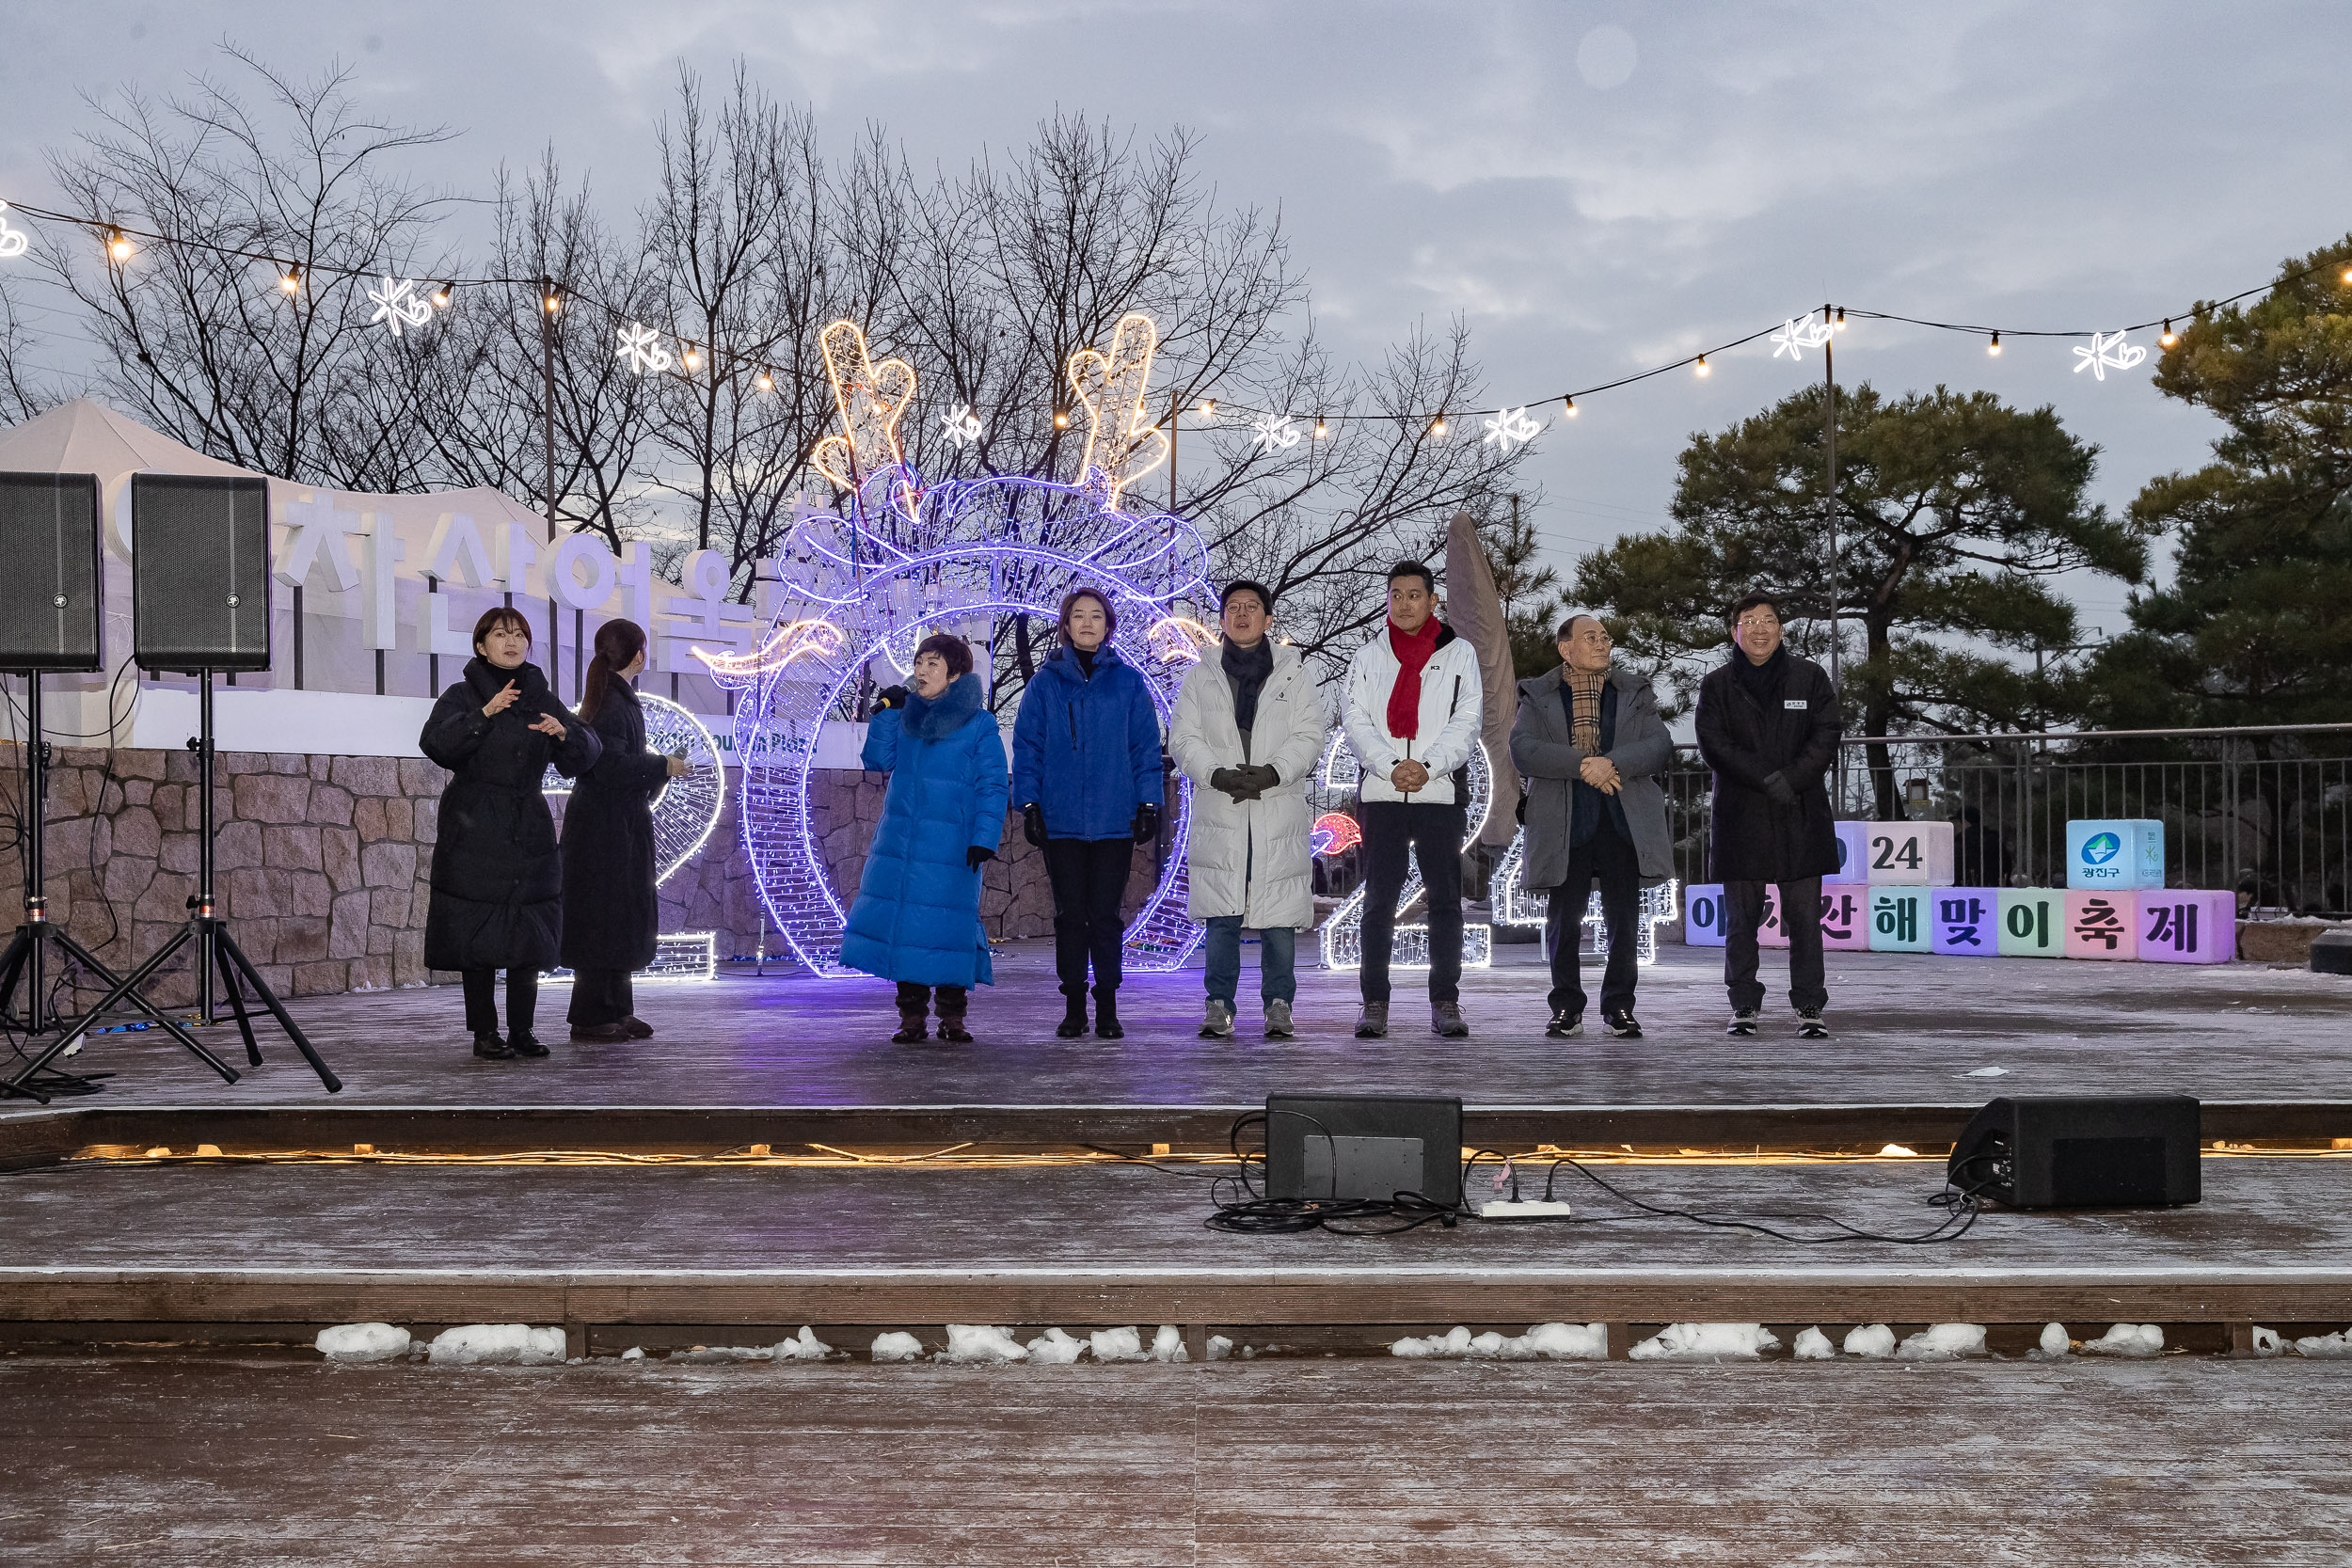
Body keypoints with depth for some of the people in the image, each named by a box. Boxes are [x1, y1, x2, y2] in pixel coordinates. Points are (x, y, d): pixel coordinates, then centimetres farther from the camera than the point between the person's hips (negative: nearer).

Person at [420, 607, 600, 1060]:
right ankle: (485, 1033, 4)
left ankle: (522, 1031, 10)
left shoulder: (542, 699, 13)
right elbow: (435, 744, -16)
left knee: (528, 933, 3)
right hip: (475, 834, -4)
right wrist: (484, 714, -25)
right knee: (478, 934, -3)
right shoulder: (462, 696, 2)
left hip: (529, 833, 4)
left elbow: (583, 757, 4)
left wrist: (563, 733, -17)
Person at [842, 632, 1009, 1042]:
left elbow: (991, 789, -3)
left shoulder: (979, 725, -1)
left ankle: (953, 1016, 8)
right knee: (903, 923, 1)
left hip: (951, 846, -4)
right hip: (900, 840, 4)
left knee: (948, 924, -4)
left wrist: (984, 839, -12)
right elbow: (878, 760, 5)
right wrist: (886, 712, -4)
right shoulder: (906, 714, 12)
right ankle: (912, 1016, 9)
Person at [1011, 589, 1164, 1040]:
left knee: (1106, 914, 1)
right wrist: (1029, 804, -1)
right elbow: (1027, 747, 6)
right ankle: (1074, 1007, 12)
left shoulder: (1128, 681, 6)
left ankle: (1107, 1007, 9)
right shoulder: (1045, 682, 6)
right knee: (1070, 914, 5)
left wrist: (1148, 803, -1)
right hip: (1061, 818, 1)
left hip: (1115, 818, 0)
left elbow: (1146, 746, 6)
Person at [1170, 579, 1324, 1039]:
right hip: (1219, 814, 1)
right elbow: (1184, 740, 4)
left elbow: (1308, 738, 2)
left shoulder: (1295, 674, 11)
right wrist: (1216, 774, -15)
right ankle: (1220, 1006, 5)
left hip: (1279, 812, 0)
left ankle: (1279, 1005, 8)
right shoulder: (1199, 677, 13)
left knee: (1278, 915, -2)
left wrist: (1271, 772, -15)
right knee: (1221, 916, -2)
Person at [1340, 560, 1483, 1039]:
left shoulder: (1459, 654, 9)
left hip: (1440, 791, 0)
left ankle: (1445, 1001, 6)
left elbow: (1466, 721, 0)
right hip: (1380, 793, 1)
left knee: (1445, 898, 0)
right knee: (1378, 900, -1)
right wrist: (1391, 766, -14)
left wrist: (1427, 767, -14)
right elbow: (1355, 721, 2)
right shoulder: (1367, 657, 12)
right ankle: (1374, 1003, 4)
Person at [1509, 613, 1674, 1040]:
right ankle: (1567, 1009, 13)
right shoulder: (1539, 697, 6)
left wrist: (1612, 763, -17)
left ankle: (1619, 1007, 13)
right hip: (1565, 827, -1)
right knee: (1563, 921, 2)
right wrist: (1583, 765, -18)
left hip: (1624, 824, 2)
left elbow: (1660, 746, -1)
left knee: (1623, 921, 3)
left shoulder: (1635, 694, 13)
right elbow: (1522, 751, -9)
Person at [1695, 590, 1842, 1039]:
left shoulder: (1810, 677, 9)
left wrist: (1791, 780, -13)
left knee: (1804, 916, -2)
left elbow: (1826, 737, 1)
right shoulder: (1717, 685, 8)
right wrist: (1767, 778, -14)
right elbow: (1713, 744, -4)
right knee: (1741, 917, 3)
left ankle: (1809, 1008, 3)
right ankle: (1745, 1006, 11)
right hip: (1741, 817, 0)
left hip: (1802, 817, 0)